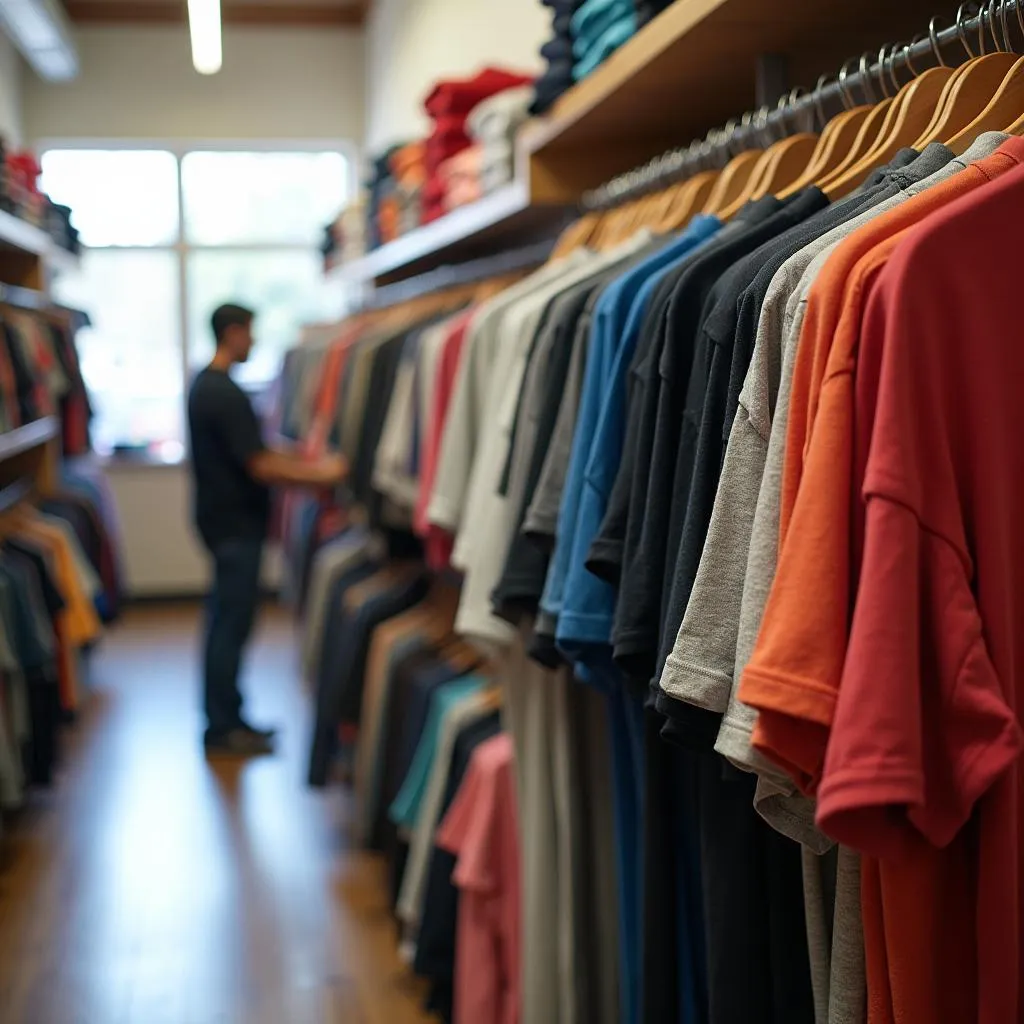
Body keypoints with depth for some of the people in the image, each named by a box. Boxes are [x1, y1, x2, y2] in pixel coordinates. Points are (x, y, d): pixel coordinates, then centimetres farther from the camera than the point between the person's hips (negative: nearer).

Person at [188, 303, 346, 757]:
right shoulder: (227, 395, -21)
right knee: (231, 623, -2)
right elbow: (261, 467, -22)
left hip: (223, 519, 10)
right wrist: (318, 473, -12)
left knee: (226, 620, 15)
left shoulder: (205, 385, 11)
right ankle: (222, 728, 7)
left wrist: (301, 464, 16)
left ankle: (226, 718, 24)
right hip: (235, 525, -10)